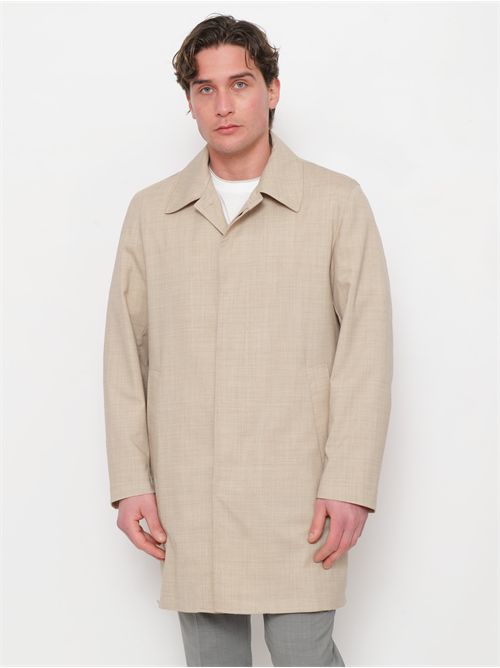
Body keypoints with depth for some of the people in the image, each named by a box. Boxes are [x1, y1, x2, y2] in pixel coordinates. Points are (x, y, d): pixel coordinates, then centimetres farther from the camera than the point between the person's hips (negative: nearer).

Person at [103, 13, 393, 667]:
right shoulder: (151, 212, 10)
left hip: (296, 495, -2)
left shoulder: (337, 202, 1)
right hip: (186, 498, 3)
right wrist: (130, 481, 2)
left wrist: (350, 485, -10)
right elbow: (125, 351, 8)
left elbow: (366, 349, -3)